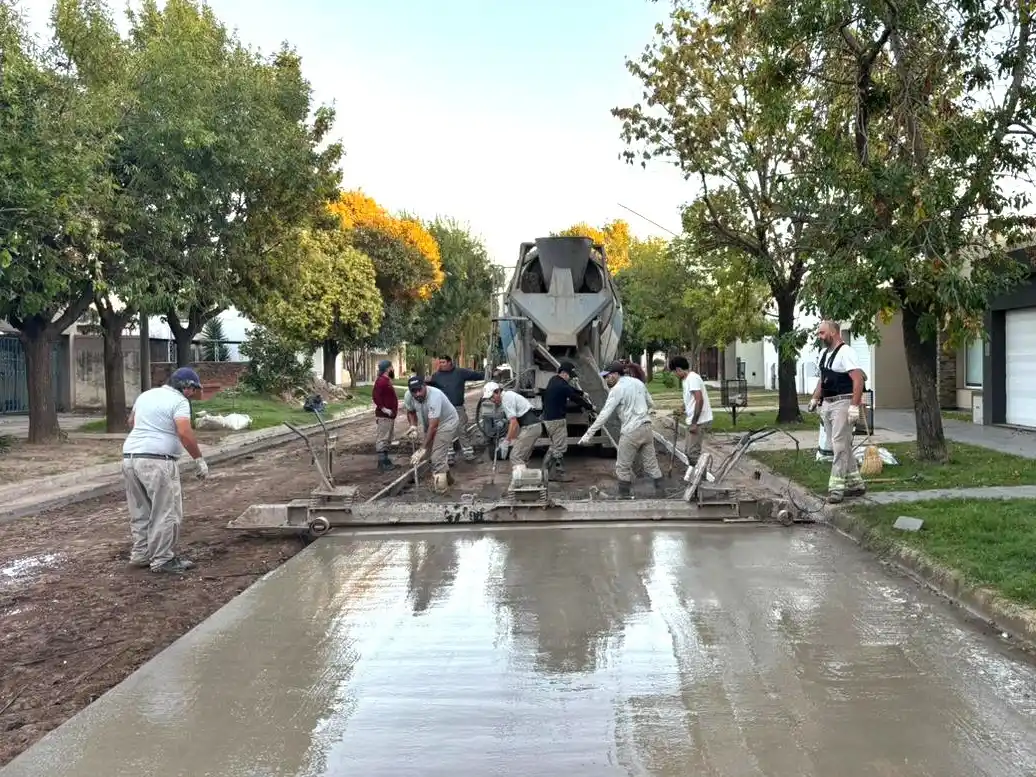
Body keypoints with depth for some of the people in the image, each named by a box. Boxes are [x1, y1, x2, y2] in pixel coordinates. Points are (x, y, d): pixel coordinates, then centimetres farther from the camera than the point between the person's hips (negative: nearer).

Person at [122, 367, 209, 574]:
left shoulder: (145, 395, 18)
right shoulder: (179, 402, -6)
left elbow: (131, 421, 32)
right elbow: (185, 433, -19)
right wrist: (199, 460, -13)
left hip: (129, 456, 9)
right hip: (157, 461, -9)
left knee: (140, 512, 18)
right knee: (166, 513, -1)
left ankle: (140, 555, 24)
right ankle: (162, 560, 2)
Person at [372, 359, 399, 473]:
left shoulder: (386, 380, 15)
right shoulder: (381, 380, -17)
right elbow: (375, 396, -26)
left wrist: (393, 409, 17)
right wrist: (384, 409, -24)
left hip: (389, 416, 11)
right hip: (383, 416, -11)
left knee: (387, 440, 16)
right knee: (382, 440, -6)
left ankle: (385, 461, 24)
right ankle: (382, 464, -3)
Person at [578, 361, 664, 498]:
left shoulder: (617, 389, -11)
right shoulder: (638, 382, 11)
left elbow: (605, 414, -15)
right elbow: (651, 403, 20)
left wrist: (589, 434, -14)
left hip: (631, 431, -7)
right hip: (646, 427, 7)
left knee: (623, 466, 4)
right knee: (650, 462, 13)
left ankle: (624, 495, 8)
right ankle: (660, 489, 16)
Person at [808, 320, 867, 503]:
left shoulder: (845, 352, -13)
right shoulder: (824, 354, 14)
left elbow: (858, 380, -20)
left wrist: (855, 406, -25)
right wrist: (815, 399, 16)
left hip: (843, 404, -9)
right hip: (827, 404, 9)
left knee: (840, 446, -8)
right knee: (840, 446, 13)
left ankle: (836, 487, -5)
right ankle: (855, 484, 22)